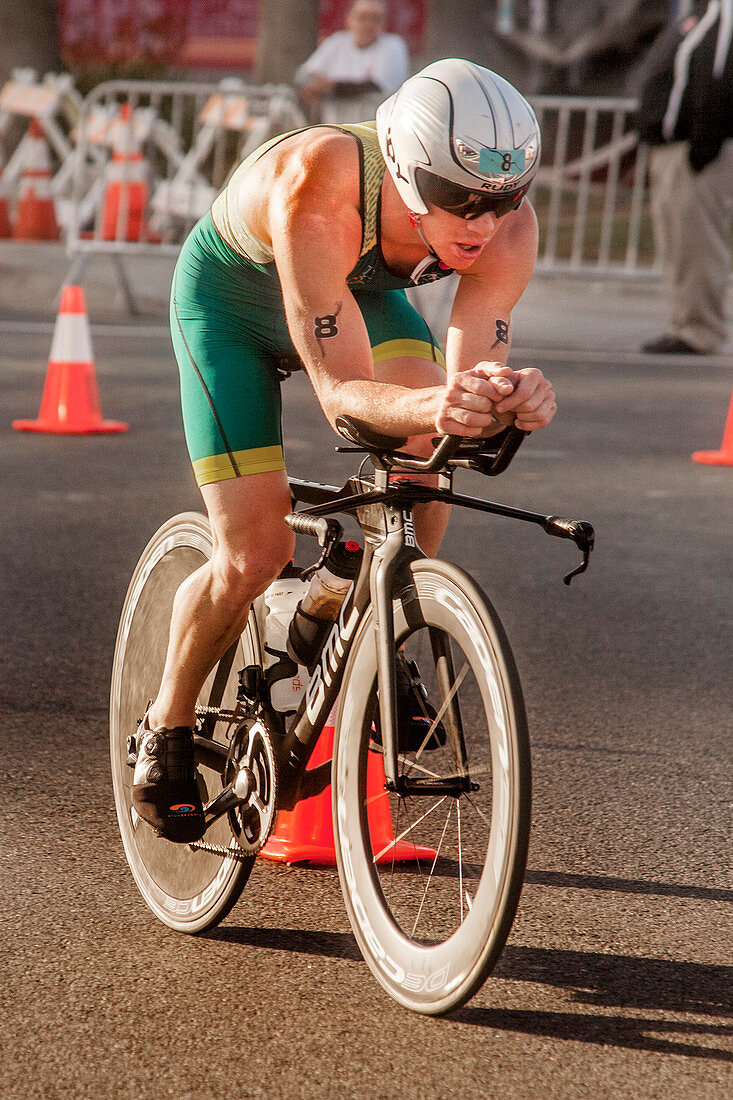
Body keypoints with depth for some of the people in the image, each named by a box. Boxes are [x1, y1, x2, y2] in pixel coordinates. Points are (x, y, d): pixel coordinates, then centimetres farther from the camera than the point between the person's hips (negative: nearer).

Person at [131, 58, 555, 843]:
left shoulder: (506, 223, -32)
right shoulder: (319, 194, -44)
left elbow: (471, 376, -33)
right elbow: (342, 393, -44)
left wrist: (512, 398, -56)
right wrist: (425, 407, -64)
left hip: (361, 290, 4)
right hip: (230, 298, -4)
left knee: (426, 442, -26)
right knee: (255, 556, -12)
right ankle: (167, 731, 14)